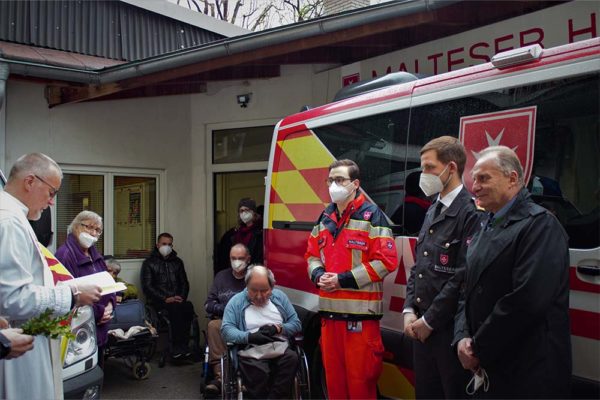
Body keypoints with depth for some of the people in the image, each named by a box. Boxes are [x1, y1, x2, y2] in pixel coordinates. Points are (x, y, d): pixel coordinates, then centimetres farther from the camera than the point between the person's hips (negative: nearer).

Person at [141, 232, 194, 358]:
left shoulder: (177, 262, 19)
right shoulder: (149, 263, 6)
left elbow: (184, 283, 18)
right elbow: (147, 287, -4)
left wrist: (182, 297, -3)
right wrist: (165, 299, -15)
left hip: (177, 299, 3)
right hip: (158, 301, -3)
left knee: (188, 307, -32)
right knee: (176, 308, -36)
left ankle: (183, 345, -29)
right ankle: (178, 346, -29)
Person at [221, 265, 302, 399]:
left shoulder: (280, 297, 15)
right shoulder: (236, 301, 9)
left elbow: (296, 323, 13)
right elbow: (226, 329, -2)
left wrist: (278, 328, -5)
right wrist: (250, 337, -17)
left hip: (280, 348, 3)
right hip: (251, 350, -2)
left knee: (292, 358, -31)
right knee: (257, 371, -36)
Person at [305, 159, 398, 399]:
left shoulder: (371, 216, -9)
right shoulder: (325, 218, 12)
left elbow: (386, 260, -15)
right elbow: (312, 255, 18)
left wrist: (343, 280, -17)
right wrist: (318, 275, -4)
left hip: (360, 312, -6)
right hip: (329, 310, 6)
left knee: (360, 378, 4)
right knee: (333, 375, 17)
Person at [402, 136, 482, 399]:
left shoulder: (471, 212, -15)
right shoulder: (432, 211, 13)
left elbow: (464, 276, -20)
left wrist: (429, 320, -13)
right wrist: (409, 311, 5)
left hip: (449, 328, -8)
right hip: (421, 327, 8)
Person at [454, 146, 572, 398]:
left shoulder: (540, 224, -14)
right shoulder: (485, 229, 12)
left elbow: (527, 301, -24)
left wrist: (478, 349, -16)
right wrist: (462, 338, -3)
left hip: (529, 374, -7)